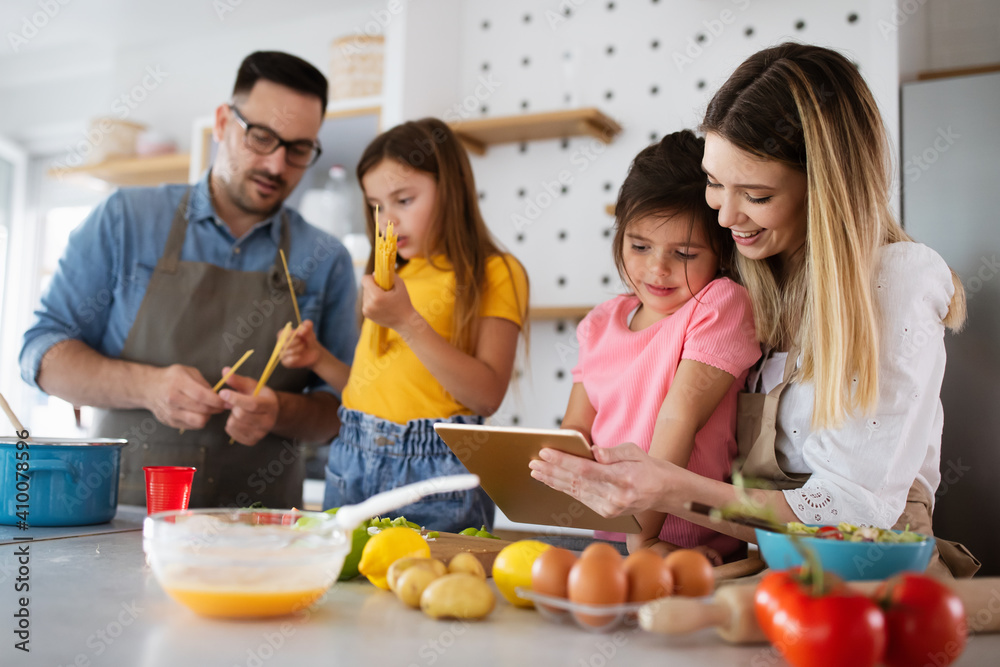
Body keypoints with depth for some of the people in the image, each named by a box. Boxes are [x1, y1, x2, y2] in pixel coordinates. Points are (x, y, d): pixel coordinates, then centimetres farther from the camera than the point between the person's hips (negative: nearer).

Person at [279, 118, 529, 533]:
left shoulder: (495, 273, -4)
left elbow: (488, 396, -15)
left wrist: (409, 321, -19)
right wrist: (319, 359, 3)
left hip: (432, 470, -6)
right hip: (352, 463, 6)